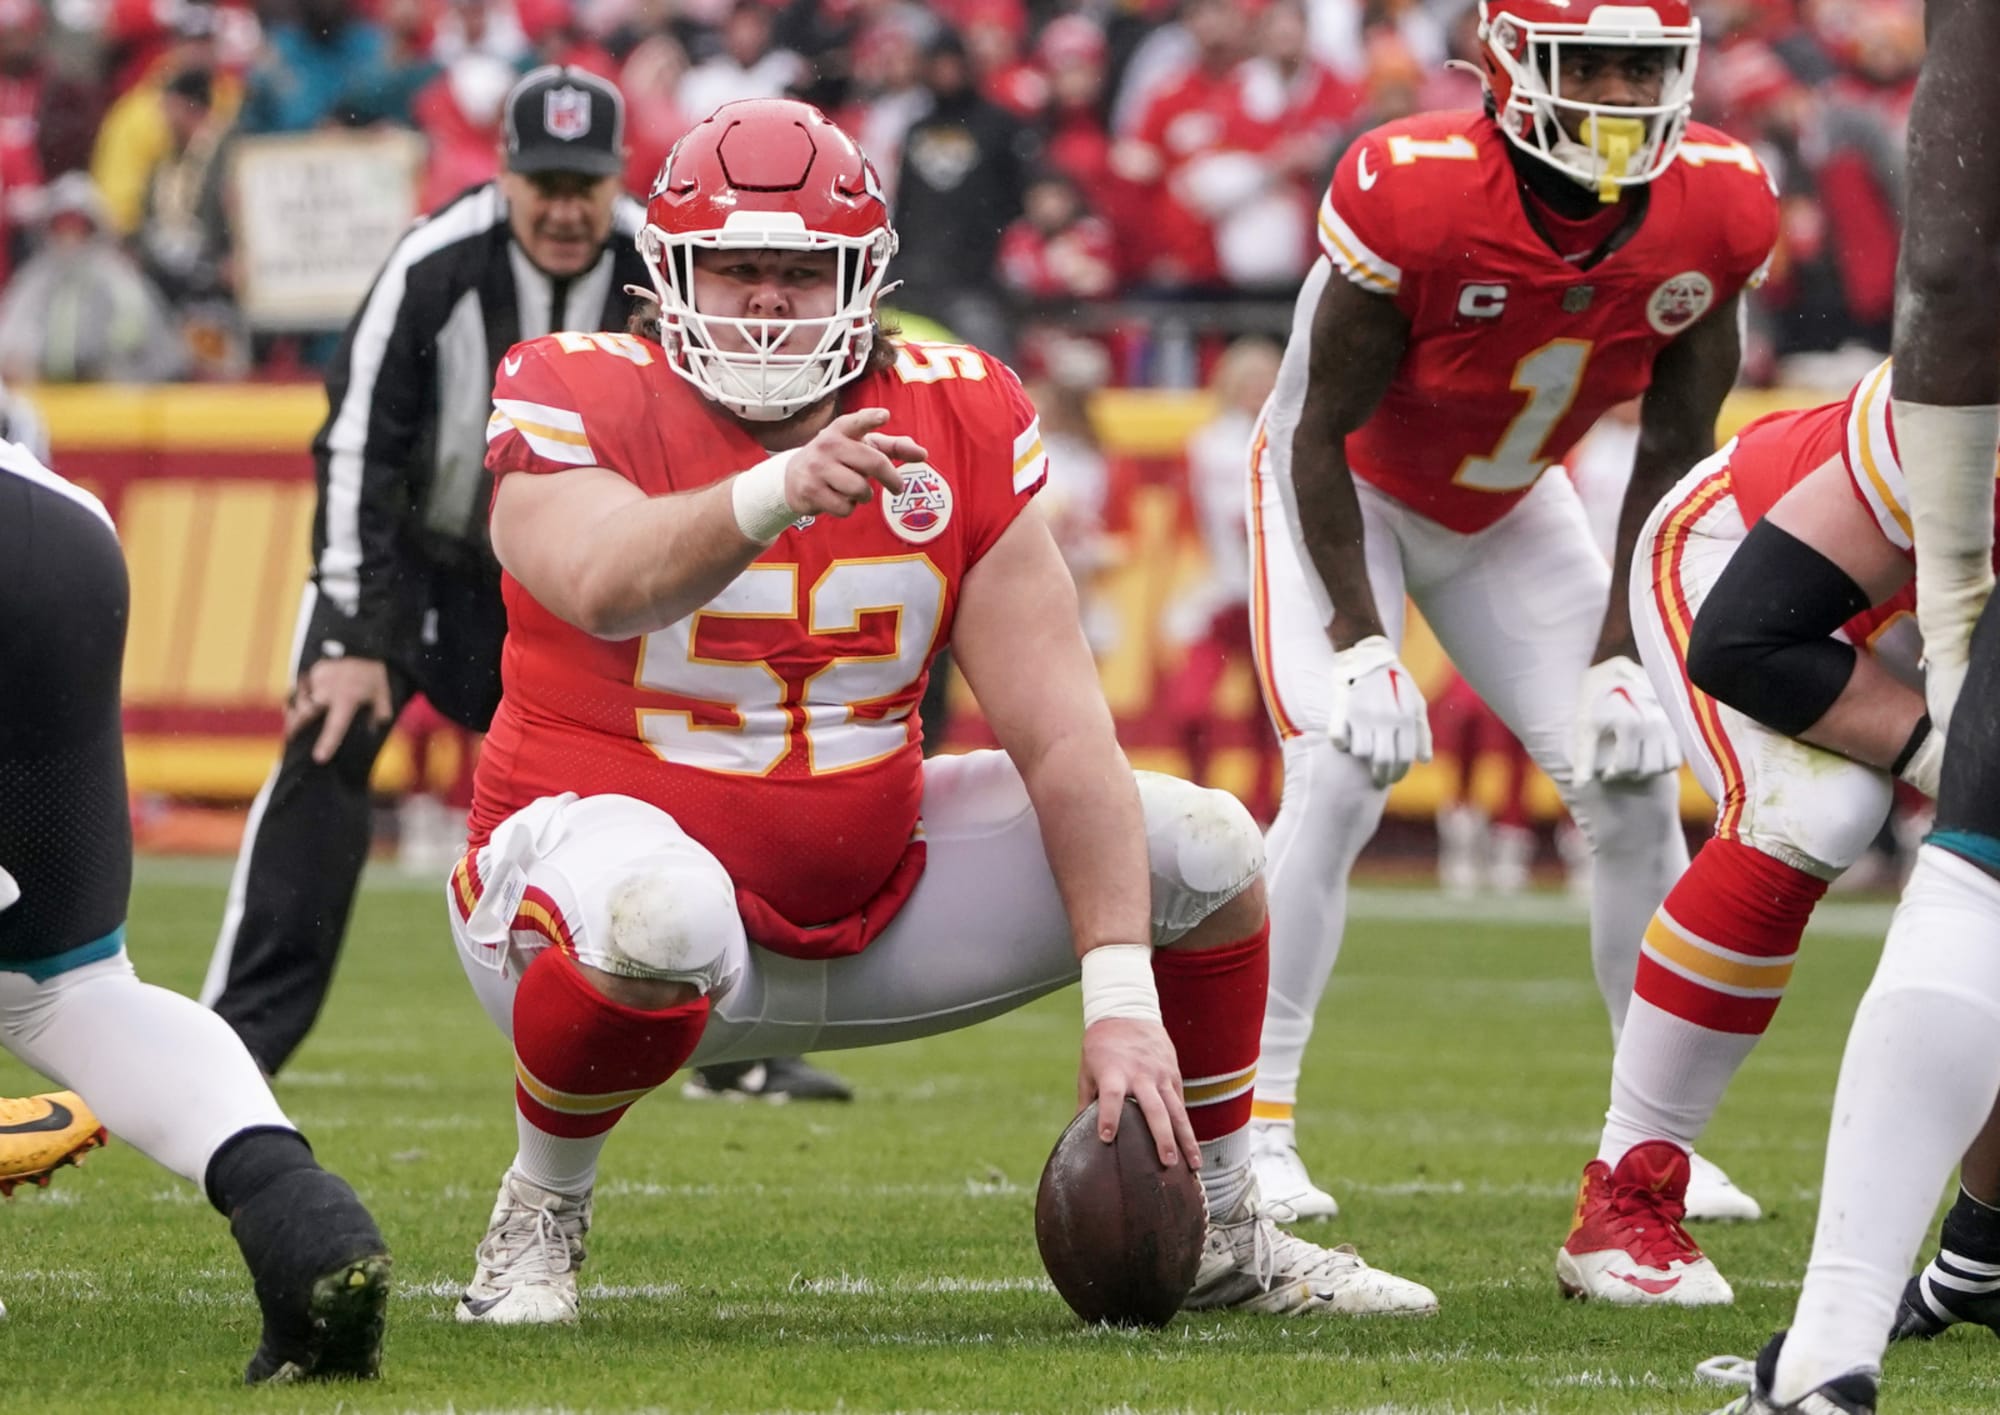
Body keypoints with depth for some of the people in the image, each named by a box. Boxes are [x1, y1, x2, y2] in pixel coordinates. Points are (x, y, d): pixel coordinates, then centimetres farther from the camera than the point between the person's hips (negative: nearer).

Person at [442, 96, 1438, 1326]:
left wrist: (1123, 999, -21)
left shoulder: (958, 429, -5)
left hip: (866, 886, 5)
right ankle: (541, 1218, -13)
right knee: (659, 918, -42)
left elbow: (1062, 736, -11)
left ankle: (1225, 1243, 15)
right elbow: (604, 588, -39)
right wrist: (776, 495, -58)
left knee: (1204, 850, -4)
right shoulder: (585, 404, -15)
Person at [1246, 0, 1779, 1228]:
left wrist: (1619, 654, -12)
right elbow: (1324, 435, -24)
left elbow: (1674, 455, -8)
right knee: (1343, 774, -22)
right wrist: (1361, 644, -28)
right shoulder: (1415, 195, -35)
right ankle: (1255, 1127, -13)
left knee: (1635, 780, -4)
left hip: (1505, 508, 5)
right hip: (1343, 490, -5)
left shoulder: (1716, 215, -21)